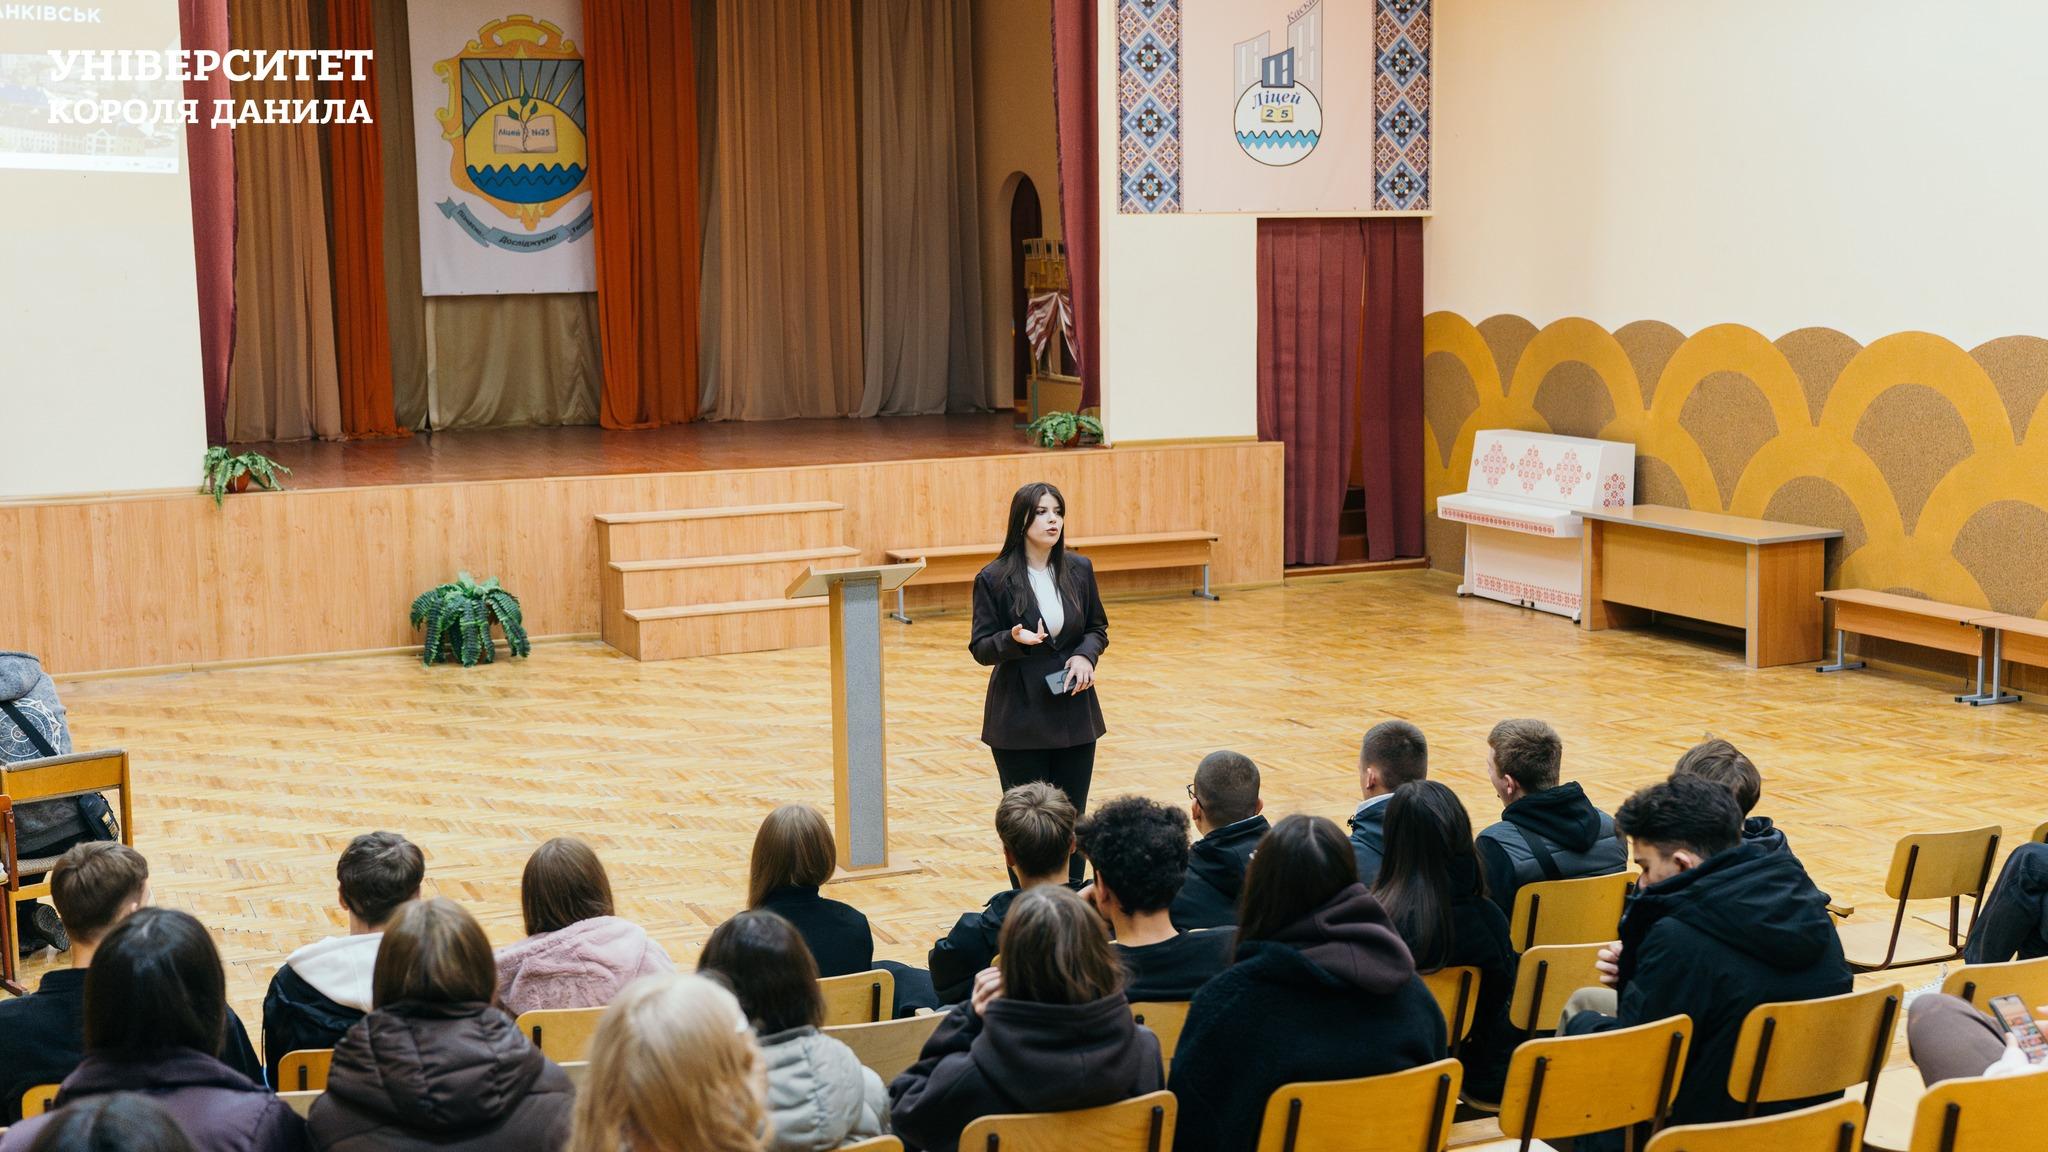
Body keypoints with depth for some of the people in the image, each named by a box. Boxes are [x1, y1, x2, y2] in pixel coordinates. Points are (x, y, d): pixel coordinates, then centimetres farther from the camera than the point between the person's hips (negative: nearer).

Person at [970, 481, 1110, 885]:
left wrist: (1086, 655, -9)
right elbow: (981, 648, -6)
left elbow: (1098, 629, 12)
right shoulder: (994, 578, -9)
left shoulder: (1079, 570, 2)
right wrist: (1014, 639, -26)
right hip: (1020, 718, -3)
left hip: (1073, 712, 3)